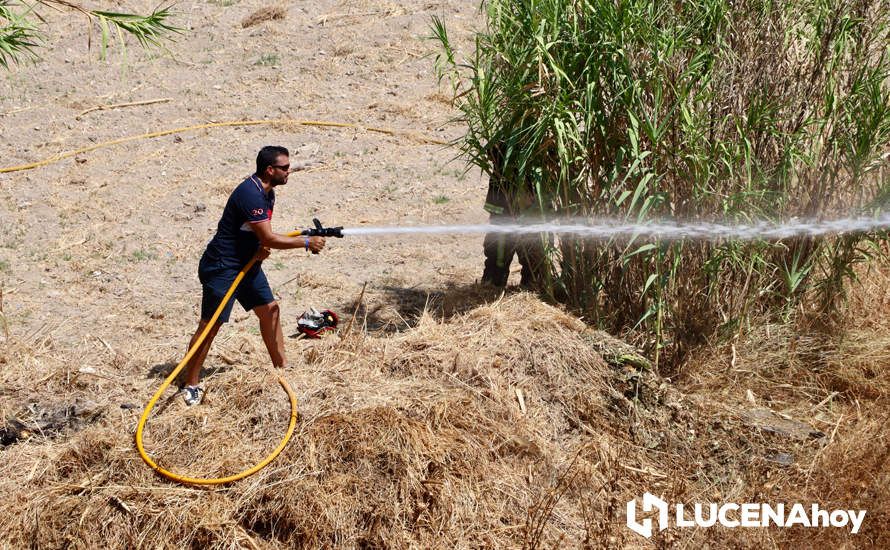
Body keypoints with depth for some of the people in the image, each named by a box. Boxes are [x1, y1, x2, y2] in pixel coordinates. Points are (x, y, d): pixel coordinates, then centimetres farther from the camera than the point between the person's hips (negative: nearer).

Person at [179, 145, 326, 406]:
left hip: (247, 263, 10)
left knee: (270, 310, 12)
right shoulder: (250, 194, -25)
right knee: (210, 325, -5)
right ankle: (191, 386, 4)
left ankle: (282, 367, 24)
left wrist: (262, 248, -7)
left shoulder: (267, 192, 6)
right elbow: (268, 238, -25)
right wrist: (307, 243, -17)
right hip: (222, 267, -10)